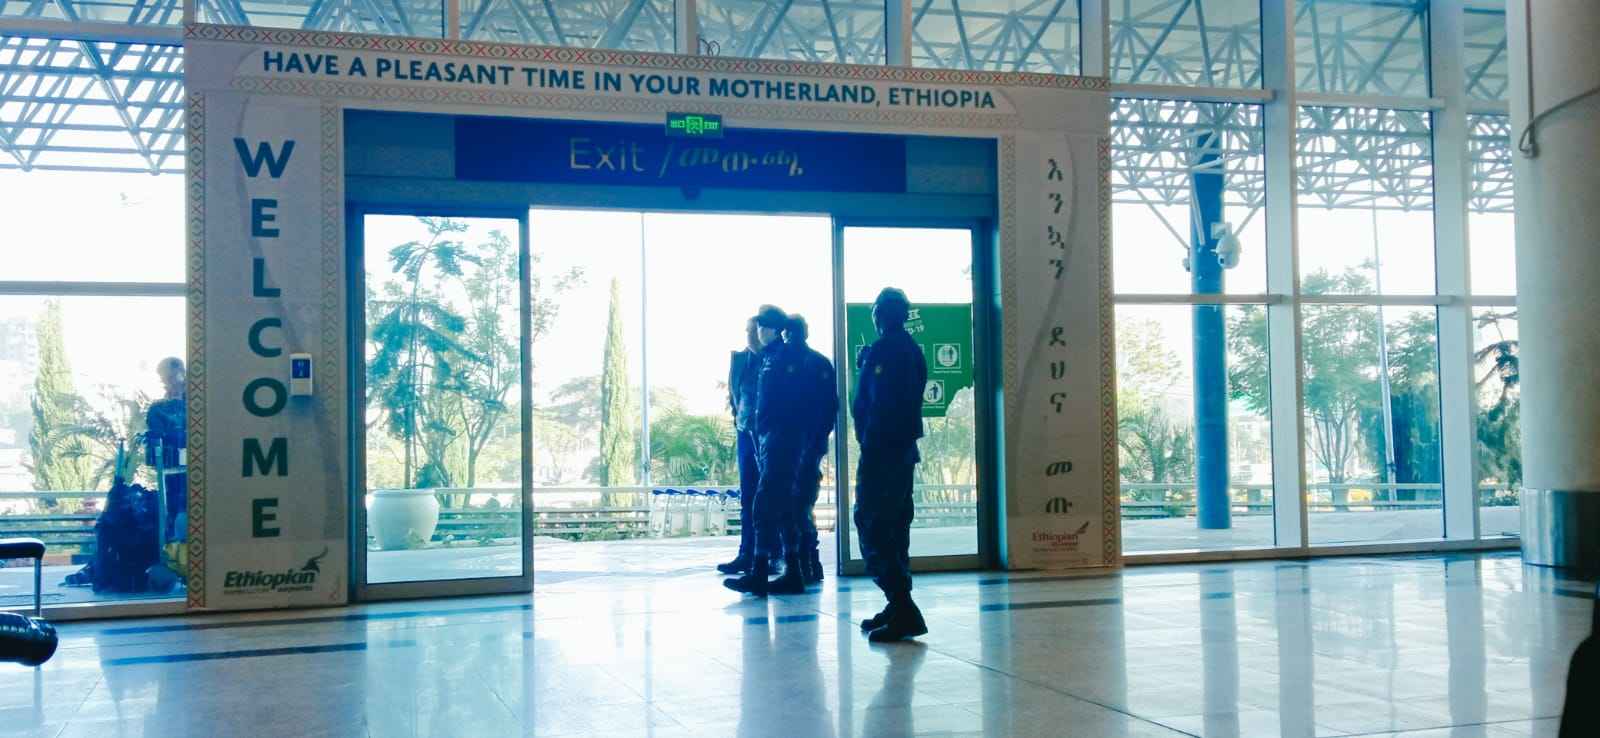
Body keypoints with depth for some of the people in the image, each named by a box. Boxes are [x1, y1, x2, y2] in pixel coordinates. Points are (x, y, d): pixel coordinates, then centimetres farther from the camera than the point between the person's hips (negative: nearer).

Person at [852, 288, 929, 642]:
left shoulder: (883, 351, -14)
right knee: (895, 526, 14)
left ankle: (903, 610, -15)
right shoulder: (912, 350, 15)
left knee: (872, 526, -9)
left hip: (882, 449, -10)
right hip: (905, 448, 10)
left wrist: (869, 446, -18)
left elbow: (878, 408, -20)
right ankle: (900, 607, 19)